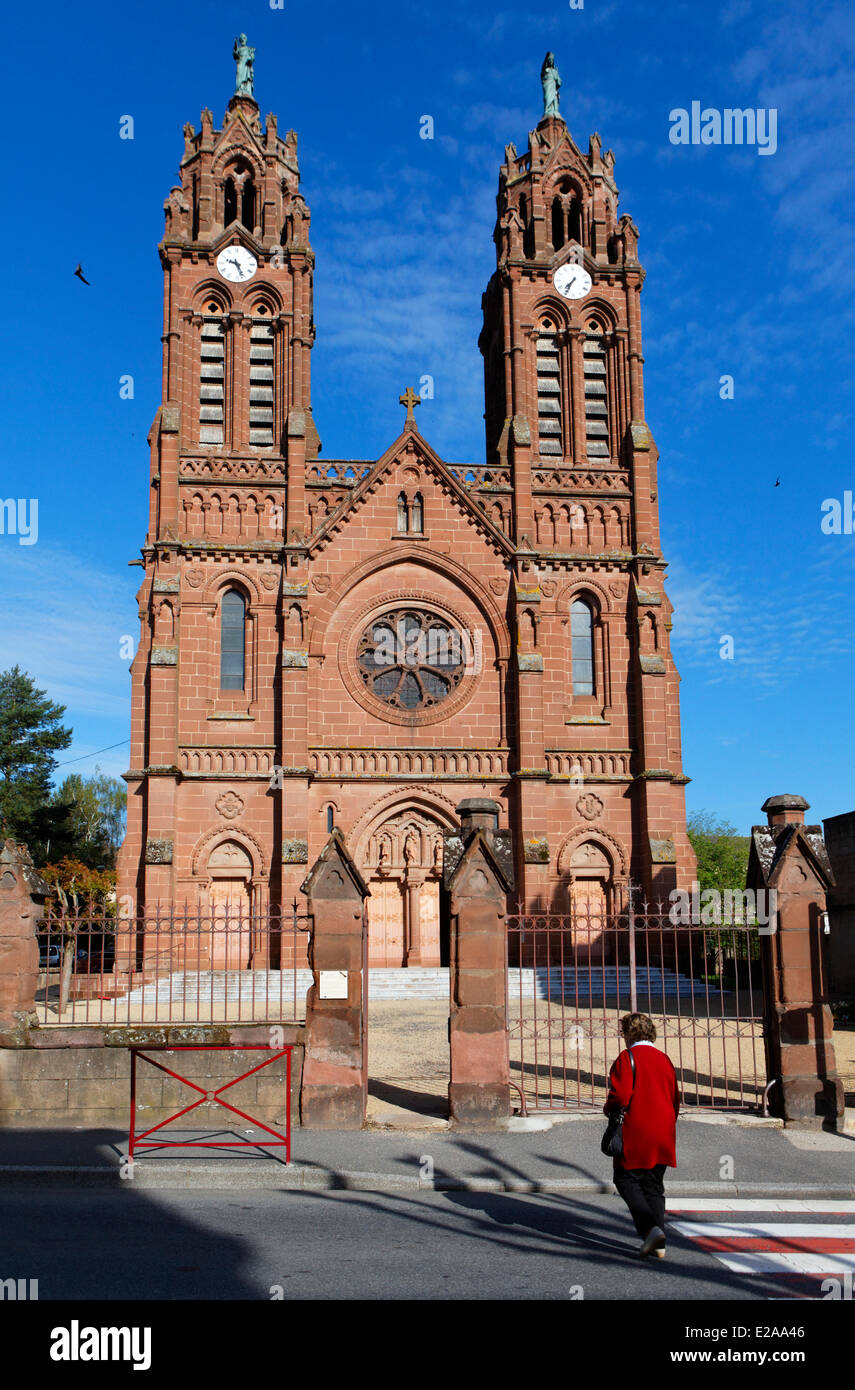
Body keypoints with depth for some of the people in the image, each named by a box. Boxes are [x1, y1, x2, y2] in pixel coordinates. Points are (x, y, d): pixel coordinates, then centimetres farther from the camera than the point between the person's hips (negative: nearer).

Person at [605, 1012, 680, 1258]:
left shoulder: (626, 1059, -9)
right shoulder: (664, 1059, 11)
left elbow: (620, 1096, -18)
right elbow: (675, 1099, 14)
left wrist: (608, 1110, 2)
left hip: (635, 1135, -6)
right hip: (663, 1135, 6)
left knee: (626, 1180, 5)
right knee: (654, 1186, 12)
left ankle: (650, 1228, -14)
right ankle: (658, 1245, 10)